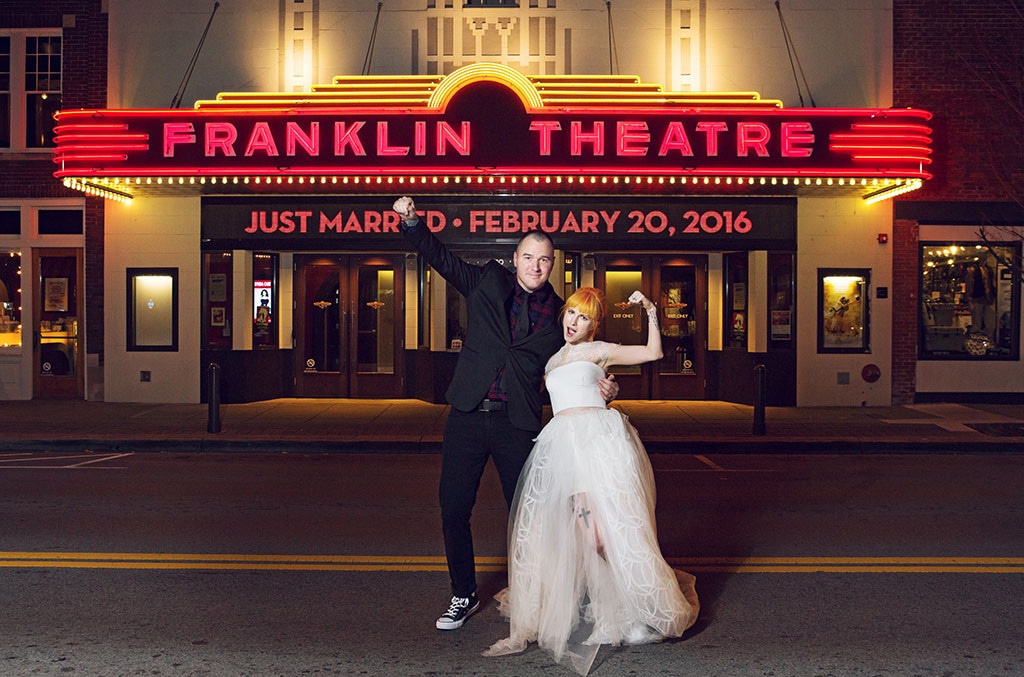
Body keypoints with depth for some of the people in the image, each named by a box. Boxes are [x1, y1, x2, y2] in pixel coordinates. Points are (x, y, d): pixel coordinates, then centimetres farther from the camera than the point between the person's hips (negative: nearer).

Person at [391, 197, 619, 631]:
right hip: (468, 416, 1)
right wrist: (411, 221, -5)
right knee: (453, 509, 4)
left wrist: (603, 390, -8)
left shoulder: (559, 314, 5)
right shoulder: (488, 282, 6)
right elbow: (441, 258, 10)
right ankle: (464, 596, 23)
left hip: (517, 424, -1)